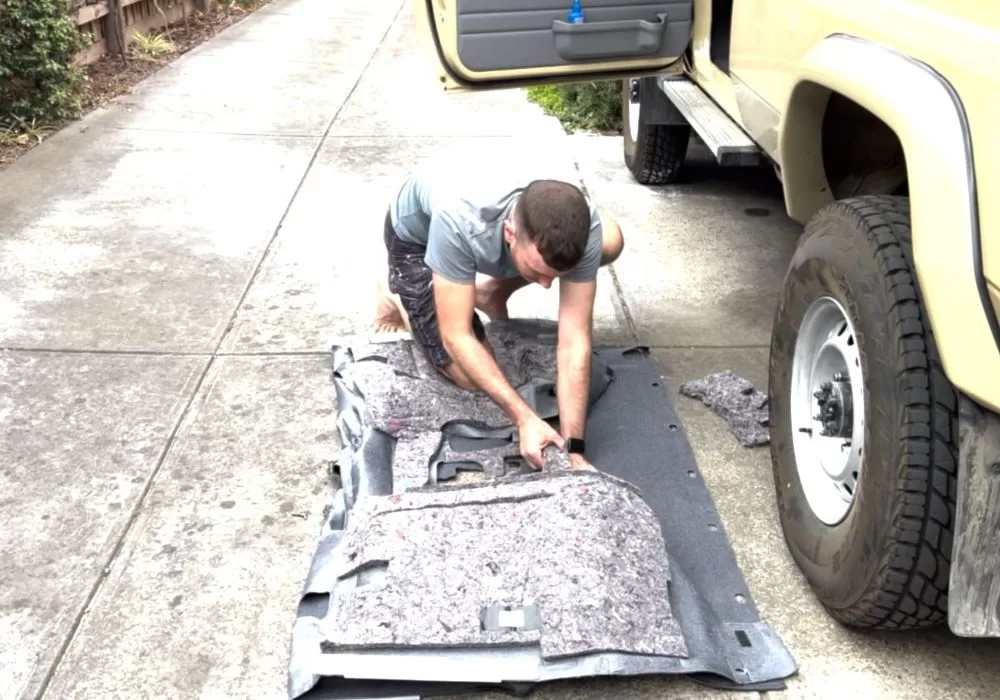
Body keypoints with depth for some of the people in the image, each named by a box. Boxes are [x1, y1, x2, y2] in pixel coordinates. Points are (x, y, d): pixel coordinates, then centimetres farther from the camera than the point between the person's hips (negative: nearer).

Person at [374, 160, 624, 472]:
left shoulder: (582, 227, -36)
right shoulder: (460, 220, -47)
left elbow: (575, 342, -33)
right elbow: (457, 337, -39)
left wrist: (573, 446, -37)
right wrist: (524, 418, -45)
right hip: (417, 230, -3)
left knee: (609, 242, -13)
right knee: (470, 377, -14)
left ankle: (490, 292, 8)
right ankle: (398, 297, 14)